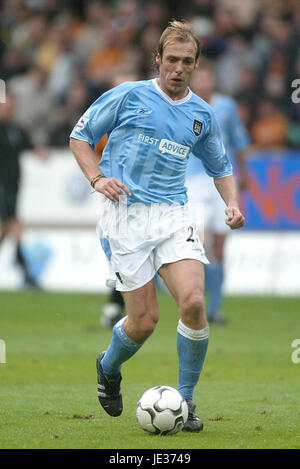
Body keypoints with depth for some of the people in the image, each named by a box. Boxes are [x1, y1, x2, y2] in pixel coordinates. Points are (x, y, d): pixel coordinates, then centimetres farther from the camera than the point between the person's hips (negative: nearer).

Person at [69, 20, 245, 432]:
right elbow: (81, 136, 8)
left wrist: (232, 203, 8)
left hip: (174, 214, 3)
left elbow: (220, 166, 26)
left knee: (193, 302, -18)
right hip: (126, 214, -3)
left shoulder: (202, 114, 12)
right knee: (144, 321, -5)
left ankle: (185, 399, 0)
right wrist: (97, 178, -8)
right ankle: (109, 368, 30)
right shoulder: (128, 96, 1)